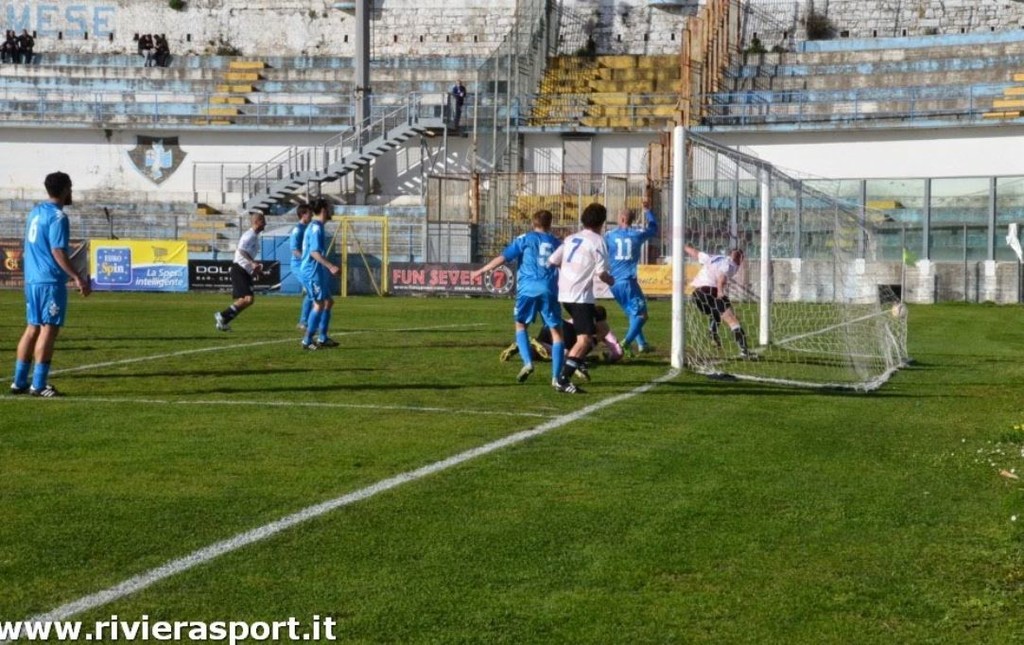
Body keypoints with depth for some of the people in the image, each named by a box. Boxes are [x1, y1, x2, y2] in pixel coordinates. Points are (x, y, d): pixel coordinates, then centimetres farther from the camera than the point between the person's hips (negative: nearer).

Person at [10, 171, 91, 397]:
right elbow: (57, 251, -18)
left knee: (33, 328, 13)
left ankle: (19, 381, 14)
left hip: (32, 279, 9)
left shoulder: (36, 211, 14)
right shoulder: (58, 217, -12)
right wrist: (77, 277, -19)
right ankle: (38, 385, -5)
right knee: (49, 330, -5)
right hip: (51, 281, -9)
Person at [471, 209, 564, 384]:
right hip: (549, 290, 1)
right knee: (556, 331, 6)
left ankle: (528, 362, -1)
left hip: (528, 289, -1)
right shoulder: (556, 242, 16)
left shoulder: (525, 239, 10)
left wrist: (481, 271, 6)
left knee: (521, 325, 19)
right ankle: (556, 376, 0)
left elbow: (503, 257, 2)